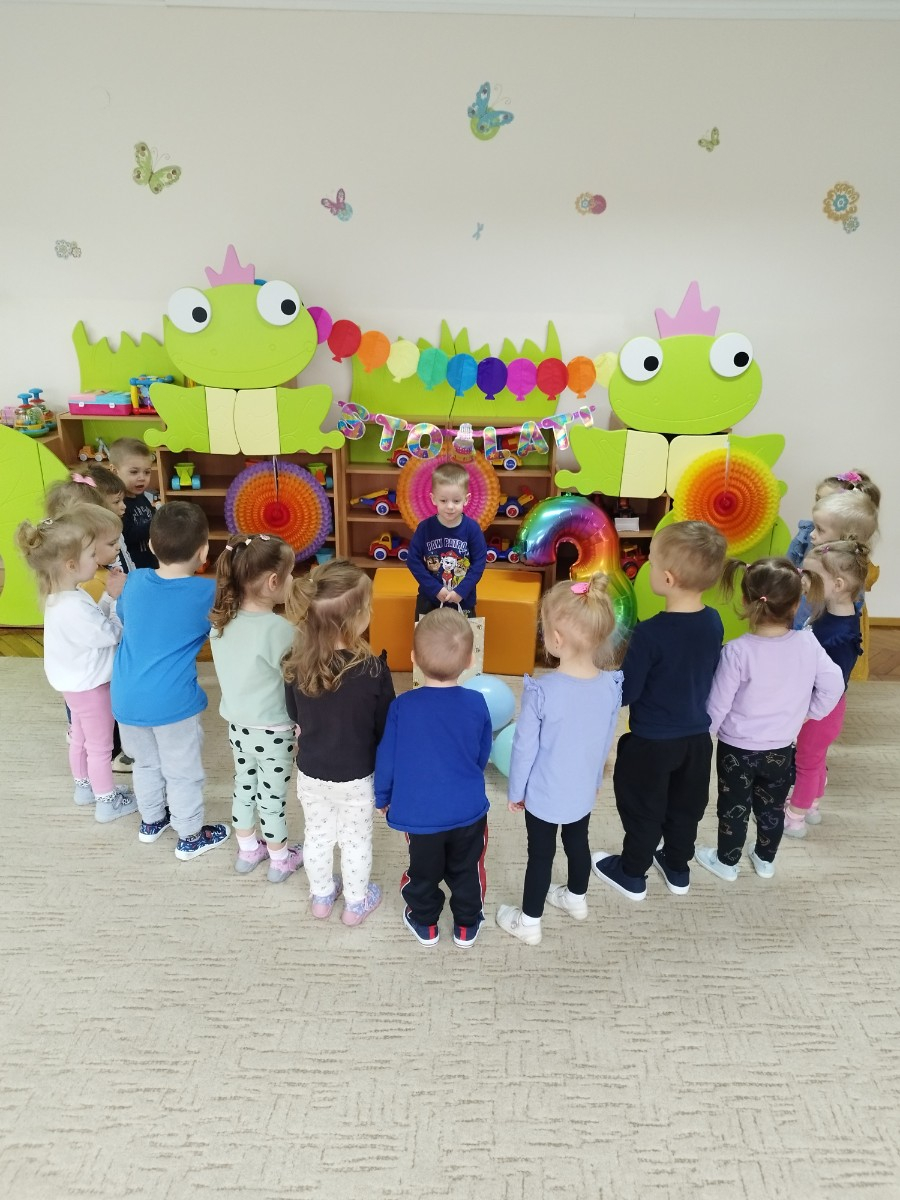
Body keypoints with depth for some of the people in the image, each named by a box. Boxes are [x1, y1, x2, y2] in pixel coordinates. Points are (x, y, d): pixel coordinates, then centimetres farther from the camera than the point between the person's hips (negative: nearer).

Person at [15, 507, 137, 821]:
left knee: (80, 738, 27)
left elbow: (95, 622, 0)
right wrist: (118, 599, -18)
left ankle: (84, 786, 46)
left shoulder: (62, 597, -4)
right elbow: (112, 634, -25)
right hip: (90, 685, -10)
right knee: (100, 747, 9)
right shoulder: (74, 608, -36)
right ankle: (108, 802, 26)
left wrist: (109, 598, -10)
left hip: (77, 683, 10)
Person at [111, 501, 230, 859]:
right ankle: (190, 837, 28)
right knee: (183, 772, 13)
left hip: (127, 699, 5)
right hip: (171, 702, -5)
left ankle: (151, 820, 44)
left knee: (146, 762, 26)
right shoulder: (208, 592, -16)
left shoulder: (135, 581, -2)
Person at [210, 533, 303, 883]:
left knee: (244, 785, 24)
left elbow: (233, 672, 3)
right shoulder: (278, 629, -27)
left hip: (237, 724, 6)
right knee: (272, 796, 13)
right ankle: (280, 859, 34)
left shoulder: (221, 621, -7)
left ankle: (248, 850, 44)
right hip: (273, 731, -6)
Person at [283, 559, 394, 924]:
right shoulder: (373, 670, -29)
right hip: (356, 776, -3)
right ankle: (356, 903, 42)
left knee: (317, 834, 25)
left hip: (310, 771, 3)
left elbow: (295, 716, -1)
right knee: (356, 840, 20)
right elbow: (386, 729, -16)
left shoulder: (296, 663, -18)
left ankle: (320, 896, 48)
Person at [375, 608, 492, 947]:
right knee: (466, 869, 22)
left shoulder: (402, 705, -18)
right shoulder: (477, 704, -13)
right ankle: (467, 924, 40)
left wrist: (383, 798, 10)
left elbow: (386, 758, -8)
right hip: (469, 809, 1)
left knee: (424, 870, 22)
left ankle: (424, 923, 42)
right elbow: (483, 757, 2)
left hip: (419, 812, -1)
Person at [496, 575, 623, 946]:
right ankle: (577, 898, 52)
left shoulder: (541, 691, -30)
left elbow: (525, 747, -19)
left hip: (544, 795, -4)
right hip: (584, 790, 5)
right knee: (578, 841, 27)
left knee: (540, 854, 14)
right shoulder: (611, 685, -16)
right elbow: (606, 741, -1)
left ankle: (529, 923, 34)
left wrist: (515, 791, -2)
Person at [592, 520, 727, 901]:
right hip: (697, 736, 6)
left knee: (643, 810, 15)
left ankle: (632, 874, 34)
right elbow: (710, 674, 7)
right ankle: (678, 868, 44)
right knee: (686, 806, 24)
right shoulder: (714, 622, -8)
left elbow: (626, 693, -21)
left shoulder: (650, 633, -29)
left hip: (651, 742, -6)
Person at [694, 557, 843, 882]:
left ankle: (727, 862, 35)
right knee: (772, 807, 24)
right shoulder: (808, 643, -15)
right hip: (781, 748, 4)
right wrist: (808, 713, 10)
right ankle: (765, 860, 43)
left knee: (734, 807, 16)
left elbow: (718, 704, -19)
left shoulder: (737, 651, -27)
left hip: (737, 748, -3)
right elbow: (833, 685, -6)